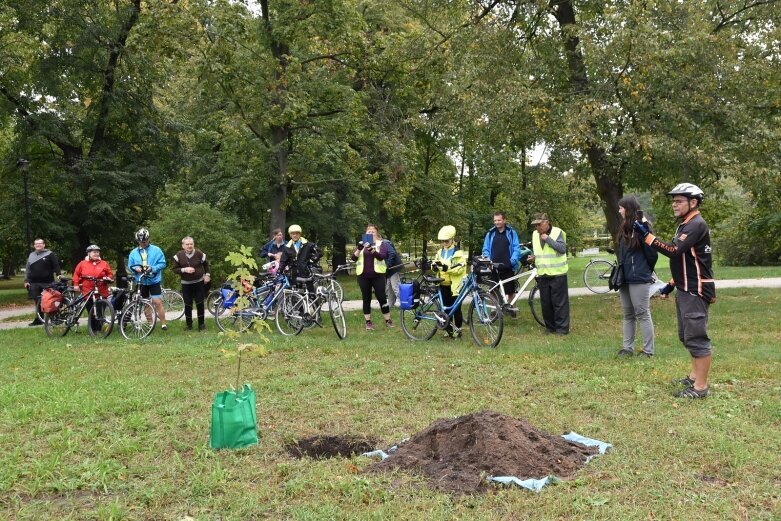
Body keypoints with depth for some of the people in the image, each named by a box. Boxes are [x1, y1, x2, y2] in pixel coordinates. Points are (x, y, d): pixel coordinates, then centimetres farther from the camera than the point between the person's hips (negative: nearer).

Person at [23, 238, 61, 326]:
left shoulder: (50, 254, 1)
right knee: (37, 302, 6)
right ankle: (38, 319, 13)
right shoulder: (31, 255, 15)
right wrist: (26, 281, 10)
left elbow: (56, 266, -1)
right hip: (34, 283, 4)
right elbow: (27, 269, 17)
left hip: (47, 282, -4)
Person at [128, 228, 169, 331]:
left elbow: (162, 263, -5)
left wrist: (153, 268, -21)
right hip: (141, 281, 4)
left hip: (154, 280, -4)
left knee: (157, 303, -10)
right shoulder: (133, 252, 6)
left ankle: (163, 324, -3)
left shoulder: (156, 250, -2)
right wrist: (136, 268, -14)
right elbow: (130, 266, 8)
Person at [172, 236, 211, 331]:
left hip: (199, 282, 0)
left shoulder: (199, 254, -6)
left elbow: (206, 264, 12)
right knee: (187, 305, 2)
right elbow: (175, 269, -1)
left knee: (200, 304, 4)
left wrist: (207, 275, 4)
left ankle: (201, 324, 16)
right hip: (186, 284, 0)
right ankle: (188, 324, 17)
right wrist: (184, 270, -18)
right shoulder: (179, 255, -6)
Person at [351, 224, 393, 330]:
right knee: (366, 299, 5)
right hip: (363, 276, 2)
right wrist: (359, 249, -19)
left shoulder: (381, 243, 4)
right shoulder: (361, 244, 12)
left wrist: (372, 249, -31)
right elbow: (354, 258, 1)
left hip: (377, 275, -2)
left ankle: (388, 320, 6)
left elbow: (382, 256, -14)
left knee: (382, 298, -3)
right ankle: (368, 322, 11)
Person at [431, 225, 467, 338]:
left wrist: (447, 267, -30)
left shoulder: (459, 253, -7)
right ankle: (449, 329, 20)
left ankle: (458, 330, 13)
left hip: (455, 285, -6)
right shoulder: (440, 252, 13)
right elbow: (435, 263, 15)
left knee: (456, 309, 1)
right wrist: (434, 265, -10)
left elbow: (460, 268, -17)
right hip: (443, 285, 6)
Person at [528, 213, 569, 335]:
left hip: (557, 274, -6)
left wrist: (548, 239, -19)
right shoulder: (535, 234, 12)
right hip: (542, 274, 6)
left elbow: (562, 249, -17)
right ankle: (550, 326, 20)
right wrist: (533, 257, 4)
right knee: (545, 303, 9)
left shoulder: (557, 232, -6)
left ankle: (562, 328, 3)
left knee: (559, 302, -3)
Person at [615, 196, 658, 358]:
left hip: (639, 279, -8)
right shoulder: (625, 228, 12)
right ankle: (628, 348, 19)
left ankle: (648, 351, 5)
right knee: (628, 315, 12)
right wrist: (621, 270, 8)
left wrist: (645, 271, 2)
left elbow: (652, 253, -12)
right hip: (625, 278, 8)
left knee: (642, 314, -2)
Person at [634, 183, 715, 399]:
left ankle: (701, 386, -3)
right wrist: (670, 285, 22)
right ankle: (695, 376, 28)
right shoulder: (685, 225, 16)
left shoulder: (696, 225, -16)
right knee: (687, 336, 17)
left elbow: (674, 251, -28)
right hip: (685, 290, 11)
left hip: (696, 291, -11)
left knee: (696, 337, -8)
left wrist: (646, 235, -28)